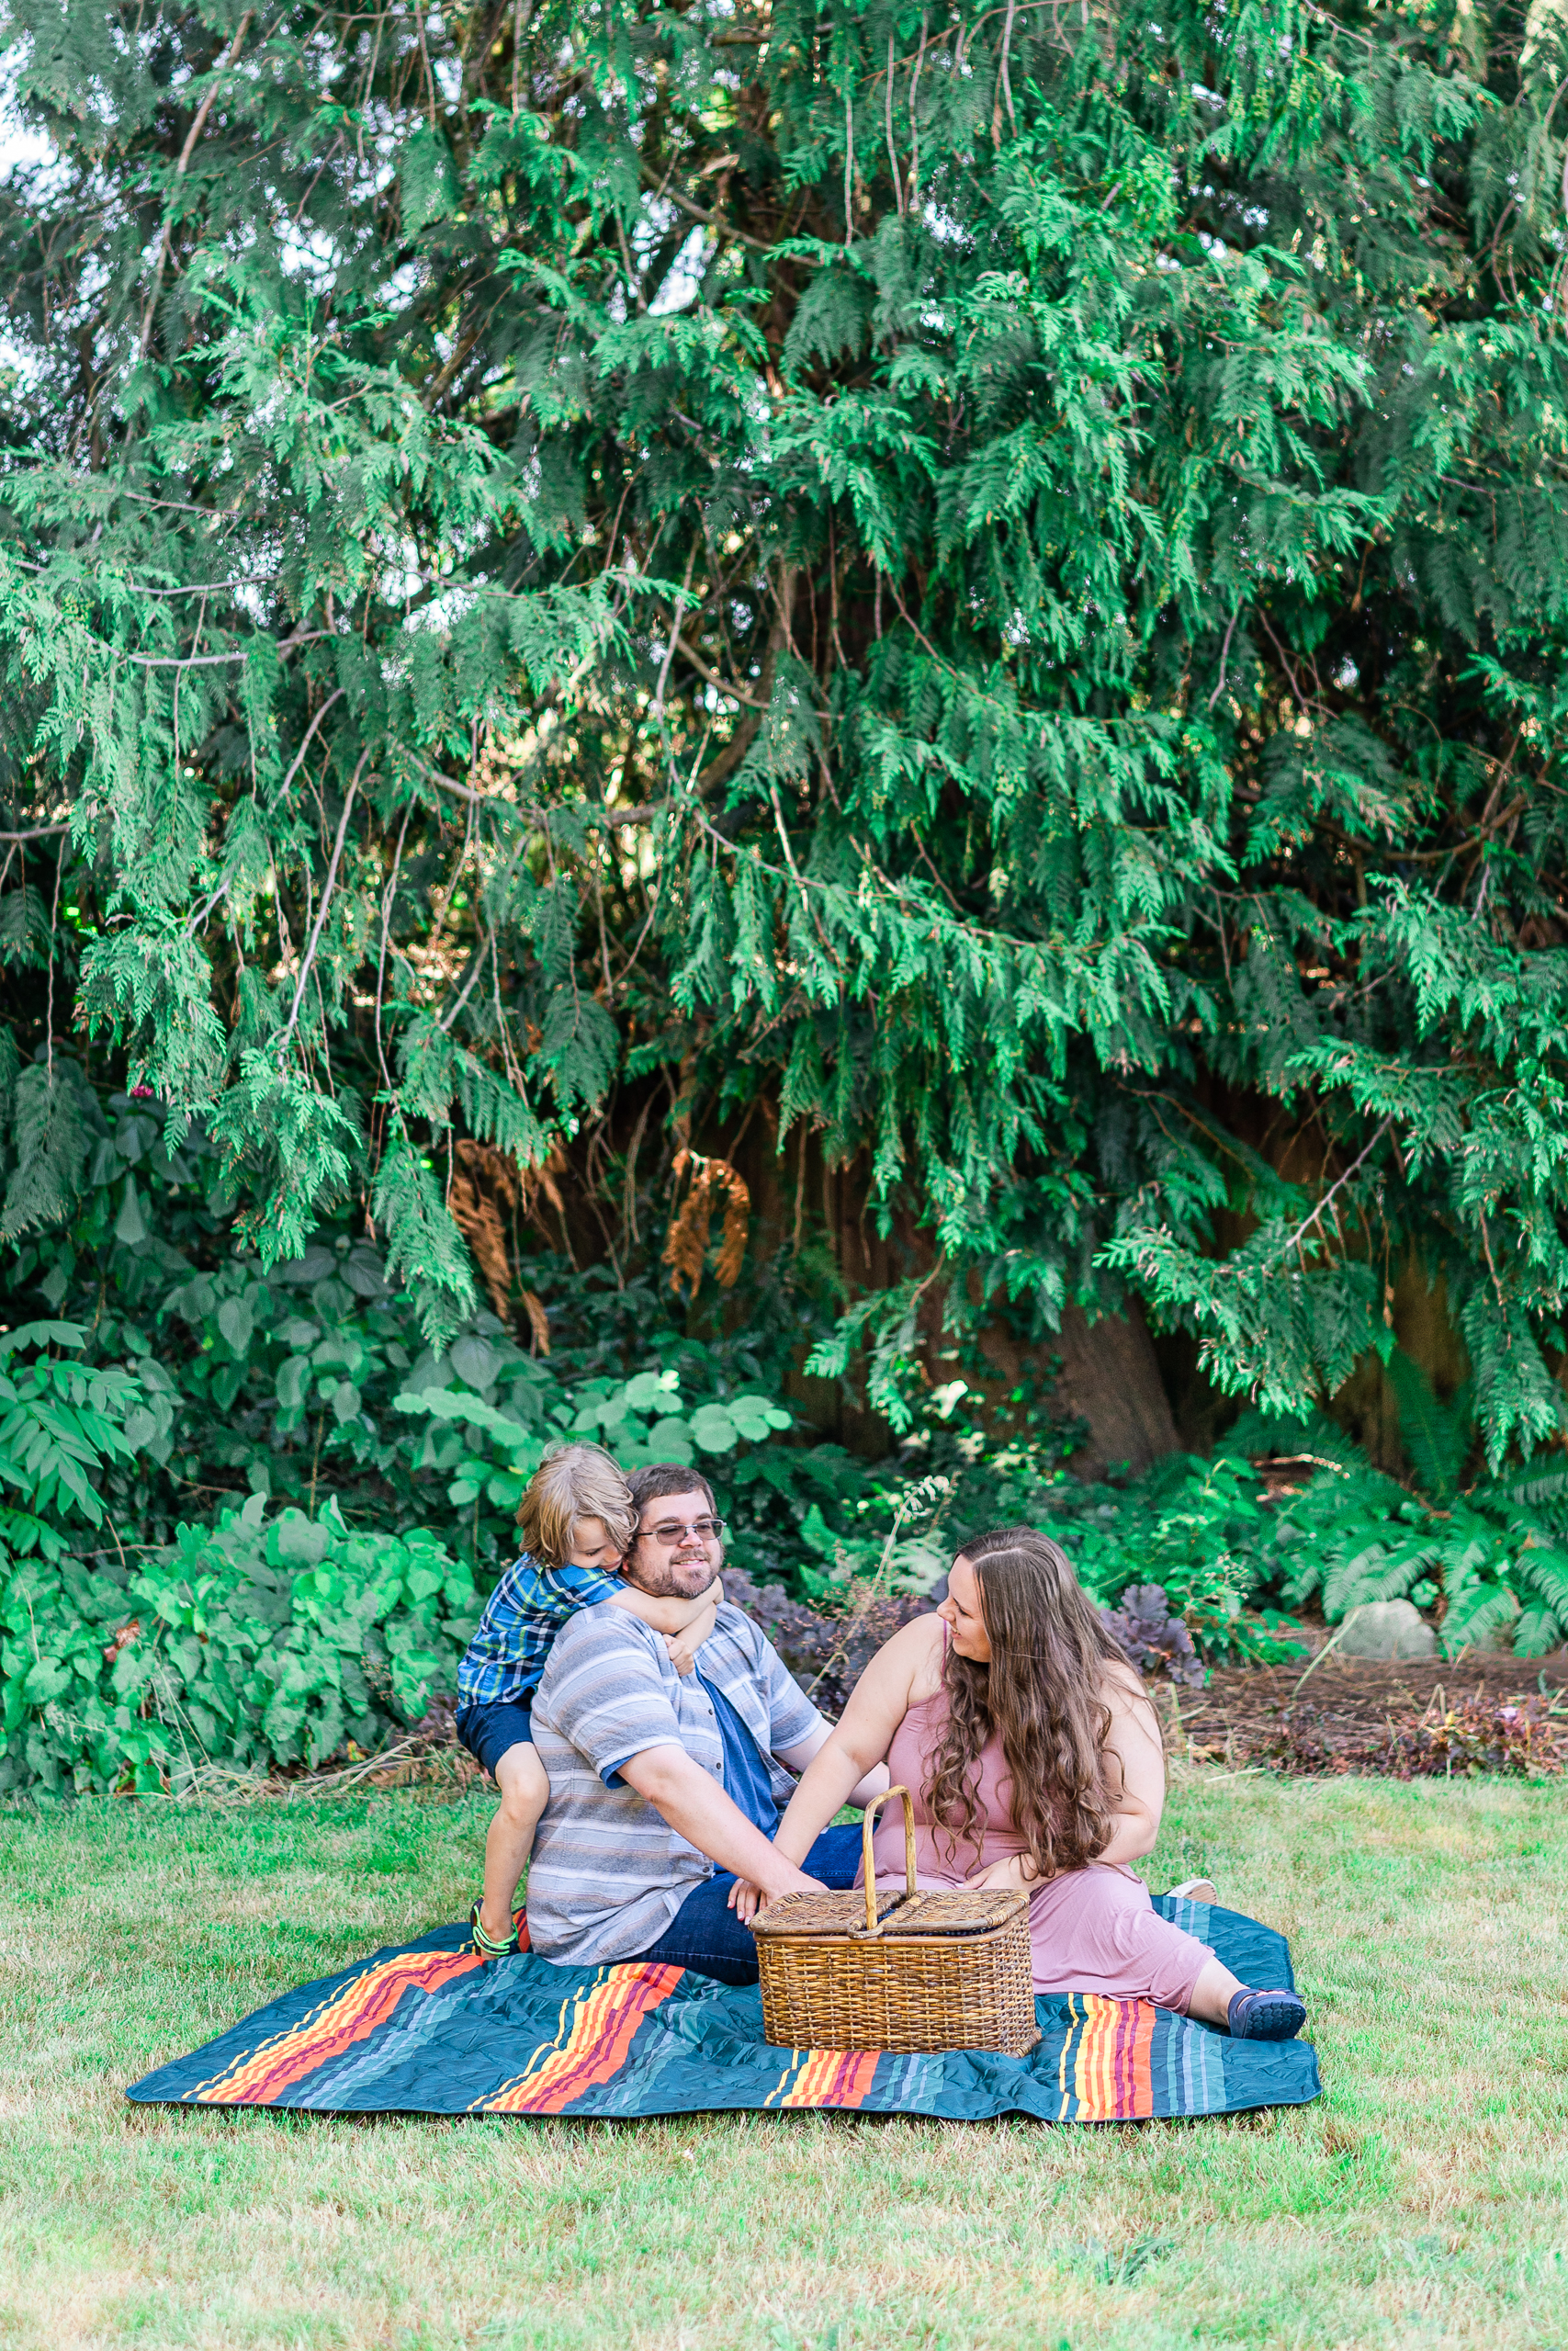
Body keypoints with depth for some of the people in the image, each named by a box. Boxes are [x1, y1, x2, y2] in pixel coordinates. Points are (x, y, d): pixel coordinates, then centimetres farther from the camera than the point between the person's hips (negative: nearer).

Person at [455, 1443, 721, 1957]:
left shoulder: (624, 1550, -10)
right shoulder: (556, 1573, -33)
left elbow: (705, 1603, -11)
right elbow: (666, 1616, -35)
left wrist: (689, 1638, -34)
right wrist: (706, 1591, -15)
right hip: (499, 1700, -8)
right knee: (528, 1787, -34)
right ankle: (494, 1922, -13)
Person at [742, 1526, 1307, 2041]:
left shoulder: (1105, 1688, -11)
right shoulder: (926, 1645, -9)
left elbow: (1138, 1823, -11)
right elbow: (847, 1753, -4)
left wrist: (1025, 1868, -23)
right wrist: (779, 1863, -12)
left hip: (1049, 1886, -1)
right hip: (920, 1884, 1)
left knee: (1104, 1904, -35)